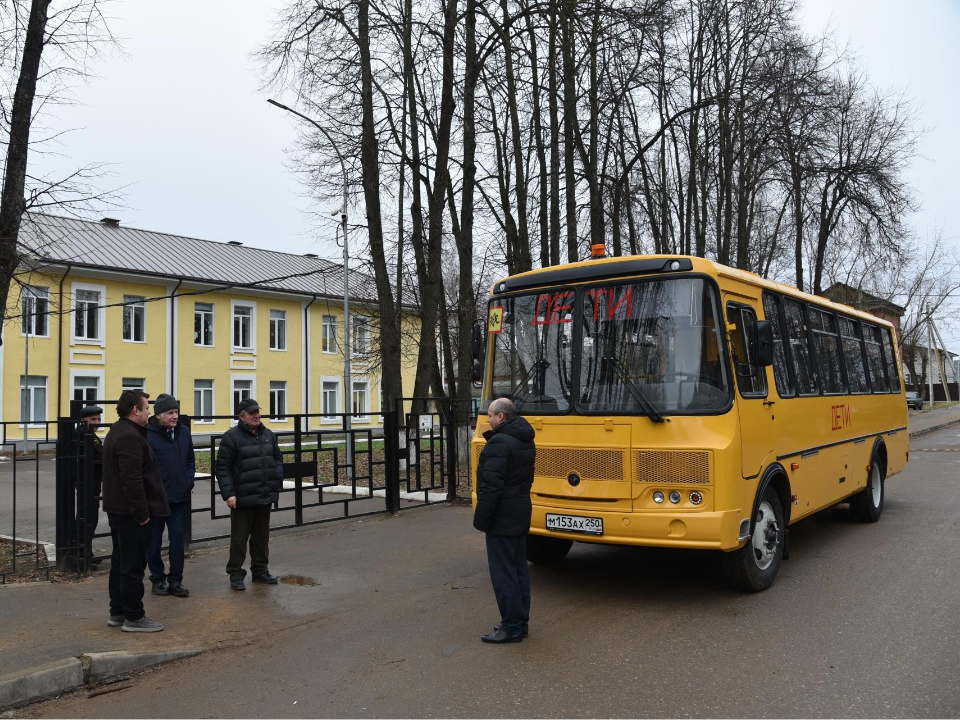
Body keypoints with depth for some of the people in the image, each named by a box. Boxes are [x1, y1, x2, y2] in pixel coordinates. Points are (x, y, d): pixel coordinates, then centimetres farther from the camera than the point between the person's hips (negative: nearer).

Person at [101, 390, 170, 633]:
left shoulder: (118, 431, 15)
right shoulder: (130, 437, -20)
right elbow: (132, 480, -26)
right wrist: (142, 513, -21)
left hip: (117, 508, 11)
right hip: (130, 511, -11)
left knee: (121, 561, 17)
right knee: (133, 564, -3)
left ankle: (117, 612, 27)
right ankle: (133, 617, 4)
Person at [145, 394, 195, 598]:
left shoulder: (184, 432, 6)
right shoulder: (147, 435, -13)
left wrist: (189, 482, 7)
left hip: (180, 498, 4)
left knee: (178, 539, 6)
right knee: (154, 541, 9)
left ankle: (175, 580, 16)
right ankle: (158, 579, 23)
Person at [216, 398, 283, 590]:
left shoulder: (268, 435, 11)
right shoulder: (232, 437, -8)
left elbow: (277, 459, 19)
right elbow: (222, 468, -10)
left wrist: (277, 481, 6)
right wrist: (228, 493, -16)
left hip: (265, 496, 6)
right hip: (243, 498, -6)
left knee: (261, 537, 15)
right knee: (239, 538, 3)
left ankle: (260, 570, 26)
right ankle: (235, 573, 14)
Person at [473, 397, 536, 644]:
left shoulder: (499, 443, -19)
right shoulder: (525, 440, 11)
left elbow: (491, 486, -23)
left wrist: (480, 519, -16)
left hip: (502, 518, -10)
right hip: (521, 515, 10)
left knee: (503, 573, -2)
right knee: (519, 569, 15)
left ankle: (511, 627, 3)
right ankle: (520, 622, 23)